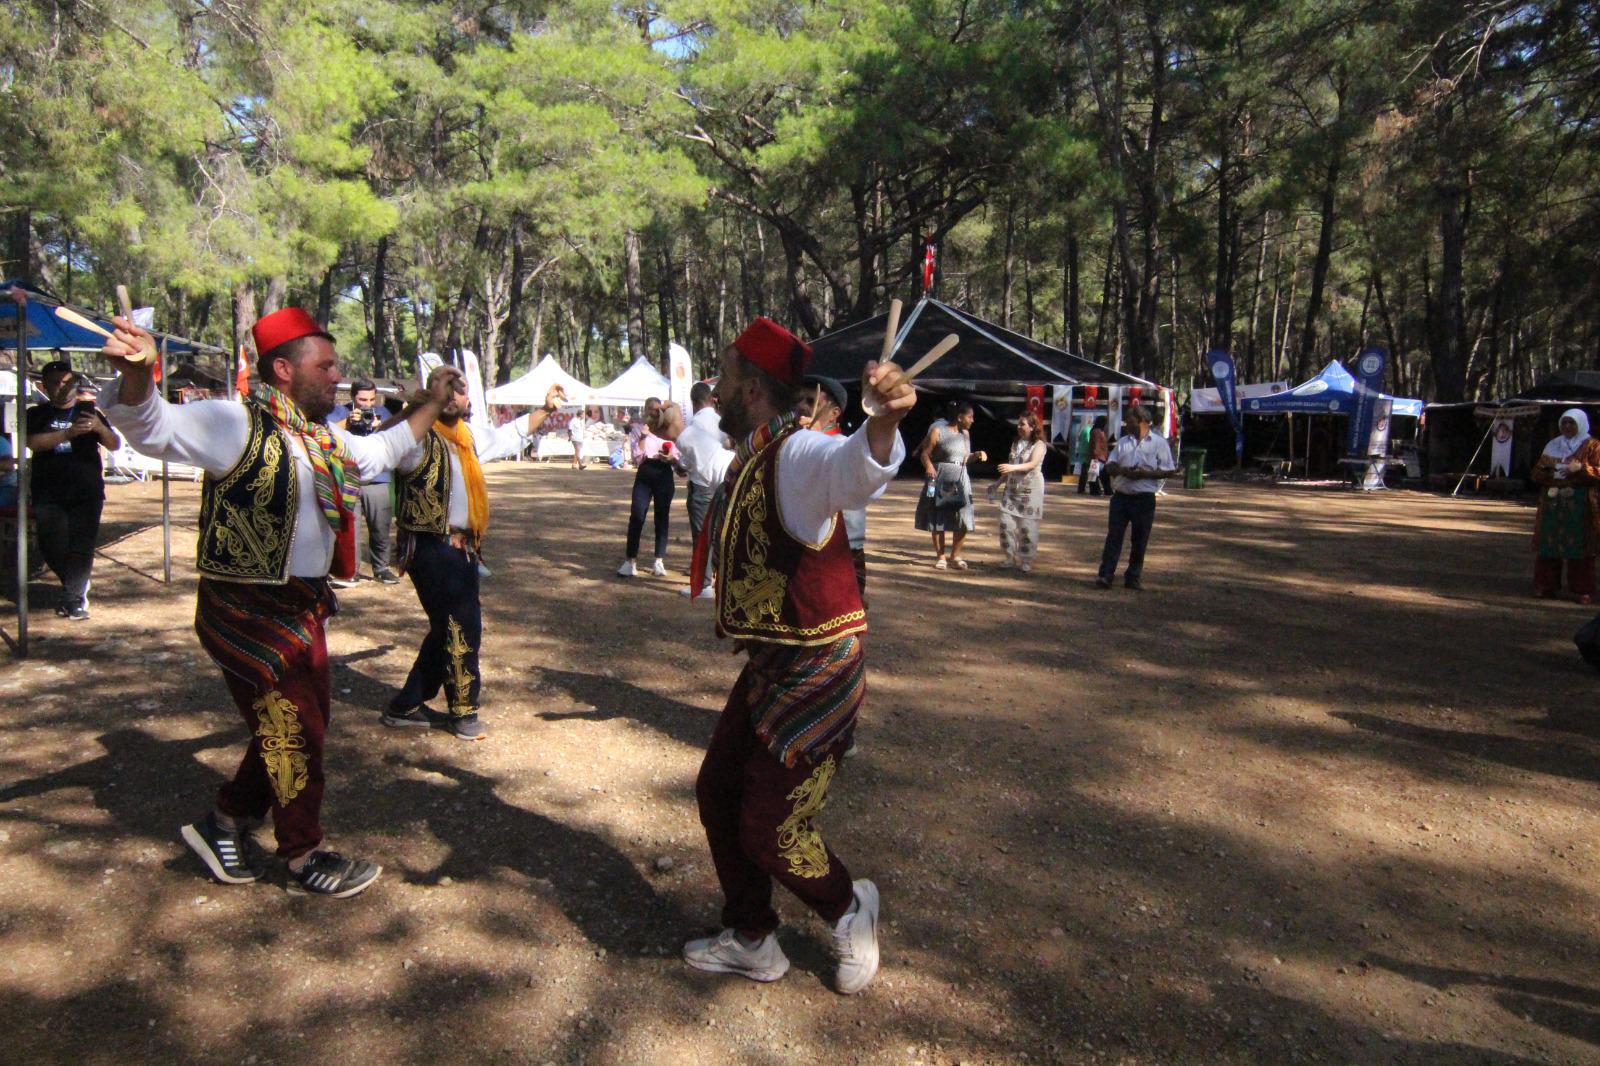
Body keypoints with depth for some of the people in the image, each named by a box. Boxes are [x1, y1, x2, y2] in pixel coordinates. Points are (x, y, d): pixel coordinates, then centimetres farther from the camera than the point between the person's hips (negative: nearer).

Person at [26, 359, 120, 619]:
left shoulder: (89, 411, 9)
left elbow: (115, 445, 2)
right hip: (48, 495, 1)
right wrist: (68, 433, -24)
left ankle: (72, 598, 3)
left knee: (81, 547, -6)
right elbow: (34, 442, -10)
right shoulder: (37, 414, 9)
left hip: (86, 493, -1)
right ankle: (77, 588, 25)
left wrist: (99, 427, -19)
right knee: (52, 547, 1)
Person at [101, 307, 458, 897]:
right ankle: (305, 857, 22)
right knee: (295, 730, 2)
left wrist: (432, 403, 30)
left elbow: (386, 448, 30)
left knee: (303, 722, 18)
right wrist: (136, 378, -50)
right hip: (247, 612, -9)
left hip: (301, 609, 9)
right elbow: (154, 426, -30)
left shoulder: (325, 441, 12)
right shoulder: (238, 424, -15)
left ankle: (227, 822, 37)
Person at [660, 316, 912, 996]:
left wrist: (885, 421, -66)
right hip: (769, 665, 10)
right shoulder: (747, 462, 9)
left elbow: (852, 468, -47)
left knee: (770, 832, -1)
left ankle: (850, 911, 31)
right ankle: (751, 941, 37)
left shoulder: (797, 454, -21)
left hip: (817, 671, -10)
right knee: (718, 792, 17)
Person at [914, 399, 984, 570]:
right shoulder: (938, 431, -7)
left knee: (963, 520, 2)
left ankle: (955, 556, 17)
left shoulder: (965, 433, 11)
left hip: (961, 480, 5)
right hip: (941, 480, -5)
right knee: (938, 520, 2)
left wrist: (976, 455, 1)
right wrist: (929, 466, -26)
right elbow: (925, 453, -8)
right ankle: (940, 557, 14)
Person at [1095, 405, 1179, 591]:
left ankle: (1133, 577, 16)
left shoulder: (1159, 443, -1)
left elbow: (1169, 471, -4)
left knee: (1140, 540, 5)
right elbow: (1109, 466, 11)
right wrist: (1121, 470, -11)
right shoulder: (1123, 441, 12)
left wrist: (1144, 474, -16)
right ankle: (1106, 575, -4)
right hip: (1120, 496, 3)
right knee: (1113, 535, -3)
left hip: (1144, 499, -3)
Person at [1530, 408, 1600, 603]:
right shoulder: (1552, 446, 15)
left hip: (1580, 505, -4)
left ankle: (1583, 591, 0)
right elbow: (1536, 475, 15)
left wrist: (1580, 468, -21)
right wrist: (1546, 471, -6)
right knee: (1548, 544, 1)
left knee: (1580, 546, -4)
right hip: (1552, 503, 4)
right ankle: (1546, 586, 6)